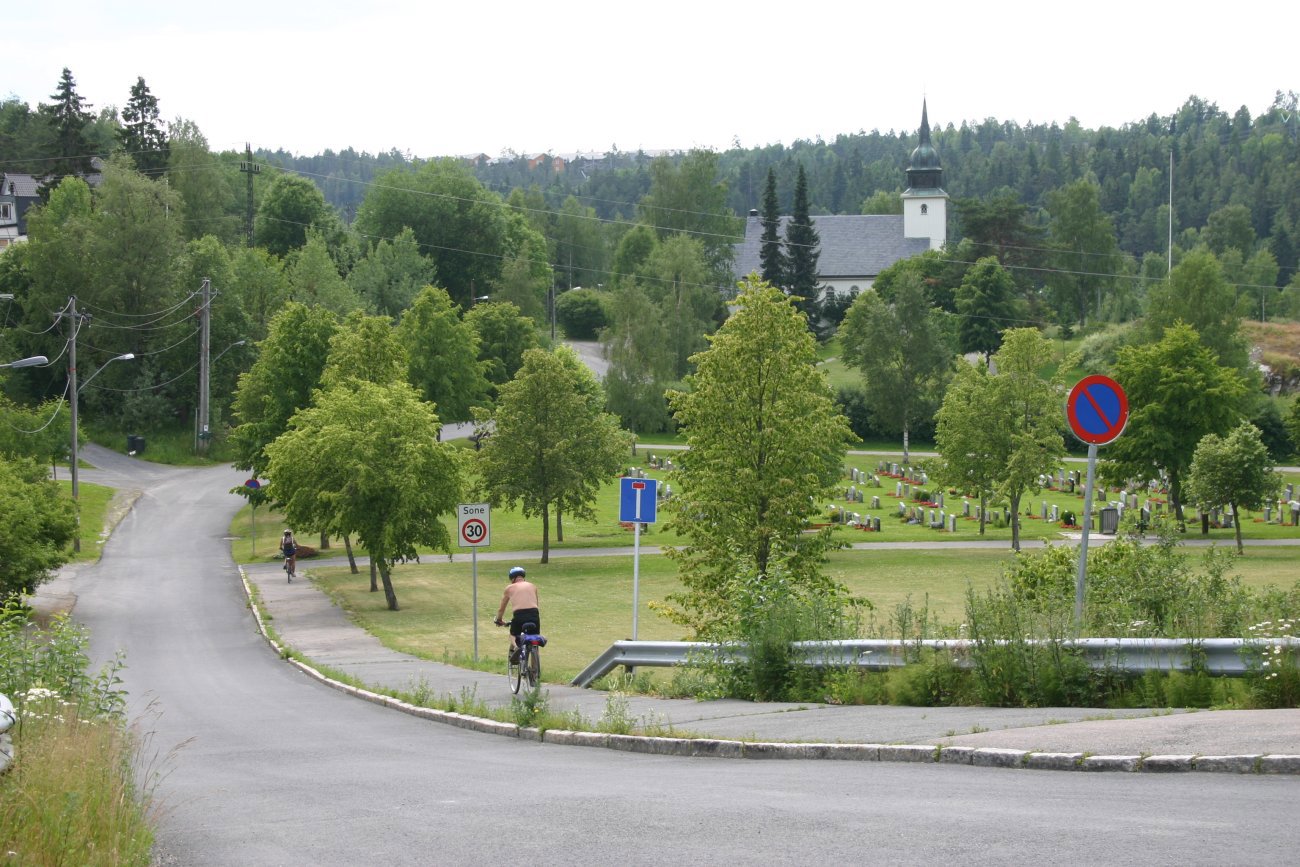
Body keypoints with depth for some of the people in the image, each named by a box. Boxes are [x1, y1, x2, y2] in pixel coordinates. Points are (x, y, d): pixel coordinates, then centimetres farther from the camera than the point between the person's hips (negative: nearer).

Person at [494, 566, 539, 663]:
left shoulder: (509, 588, 15)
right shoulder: (532, 586, 20)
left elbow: (501, 608, 25)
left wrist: (498, 620, 43)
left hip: (519, 616, -2)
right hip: (534, 615, 2)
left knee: (513, 636, 24)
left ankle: (515, 647, -9)